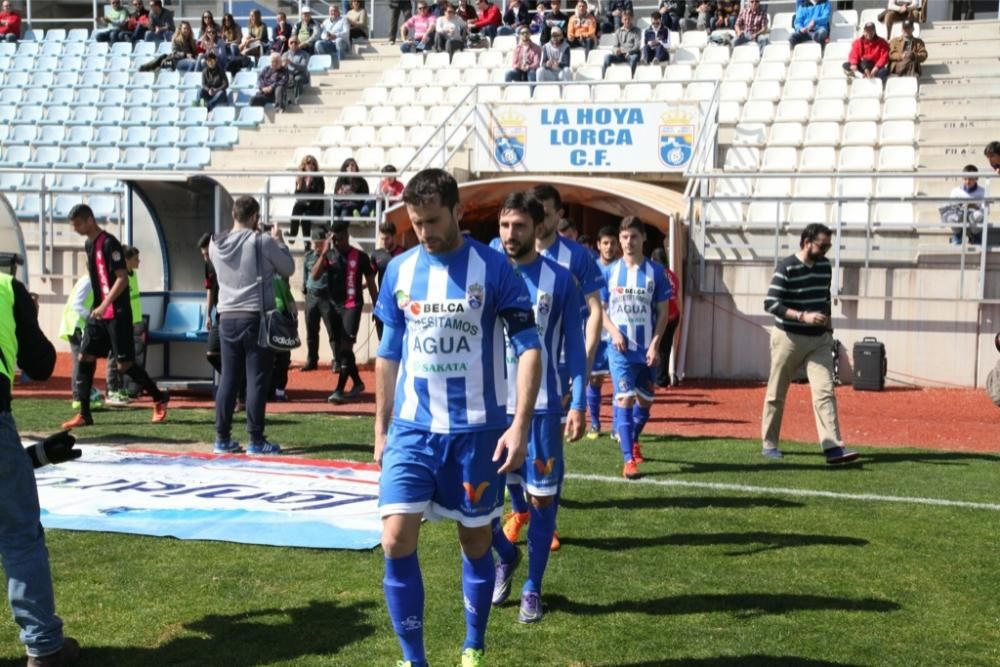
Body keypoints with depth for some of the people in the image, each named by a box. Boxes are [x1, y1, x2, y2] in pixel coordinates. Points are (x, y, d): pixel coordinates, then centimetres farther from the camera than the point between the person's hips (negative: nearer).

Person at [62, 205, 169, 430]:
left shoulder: (109, 243, -14)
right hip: (98, 312, 9)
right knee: (85, 357, 1)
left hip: (117, 313, -8)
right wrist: (97, 308, 20)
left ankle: (159, 399, 13)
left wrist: (104, 306, -26)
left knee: (124, 364, -5)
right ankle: (84, 414, 5)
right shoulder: (89, 244, 13)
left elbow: (122, 278, -19)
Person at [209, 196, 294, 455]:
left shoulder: (216, 244, 4)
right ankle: (256, 440, 1)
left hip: (227, 318, 5)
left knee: (228, 378, 10)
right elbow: (288, 269, 2)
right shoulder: (263, 242, -10)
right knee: (257, 380, -1)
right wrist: (280, 241, 16)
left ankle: (222, 438, 13)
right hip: (256, 317, -5)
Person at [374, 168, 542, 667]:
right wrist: (380, 429, 12)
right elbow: (389, 354, 12)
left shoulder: (493, 267, -7)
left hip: (476, 430, -2)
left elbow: (528, 348, -7)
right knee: (396, 542, -7)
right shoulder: (399, 270, 4)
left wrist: (520, 426, -16)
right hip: (412, 428, 3)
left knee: (475, 542, 10)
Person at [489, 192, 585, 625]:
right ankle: (505, 556, 32)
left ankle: (532, 588, 20)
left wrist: (578, 403, -7)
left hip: (541, 405, -2)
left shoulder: (559, 280, -2)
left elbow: (574, 346, 0)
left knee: (542, 497, 4)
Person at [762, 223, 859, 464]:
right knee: (776, 394, 6)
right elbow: (770, 303, -20)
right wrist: (803, 316, -29)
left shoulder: (825, 265, 6)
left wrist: (828, 326, 14)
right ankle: (769, 445, 20)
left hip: (819, 339, 5)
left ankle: (833, 448, -12)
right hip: (789, 338, -5)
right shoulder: (786, 267, -13)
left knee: (825, 391, -7)